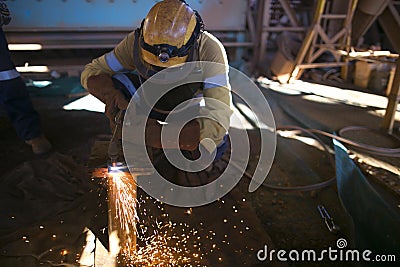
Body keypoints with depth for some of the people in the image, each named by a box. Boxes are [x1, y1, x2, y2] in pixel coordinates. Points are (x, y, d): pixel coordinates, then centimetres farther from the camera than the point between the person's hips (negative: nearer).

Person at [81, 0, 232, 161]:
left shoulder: (210, 50, -39)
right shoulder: (137, 42, -30)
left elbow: (218, 123, -47)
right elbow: (91, 71, -17)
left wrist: (156, 134, -53)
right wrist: (112, 96, -41)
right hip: (153, 103, 2)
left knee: (214, 147, -31)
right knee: (117, 83, -25)